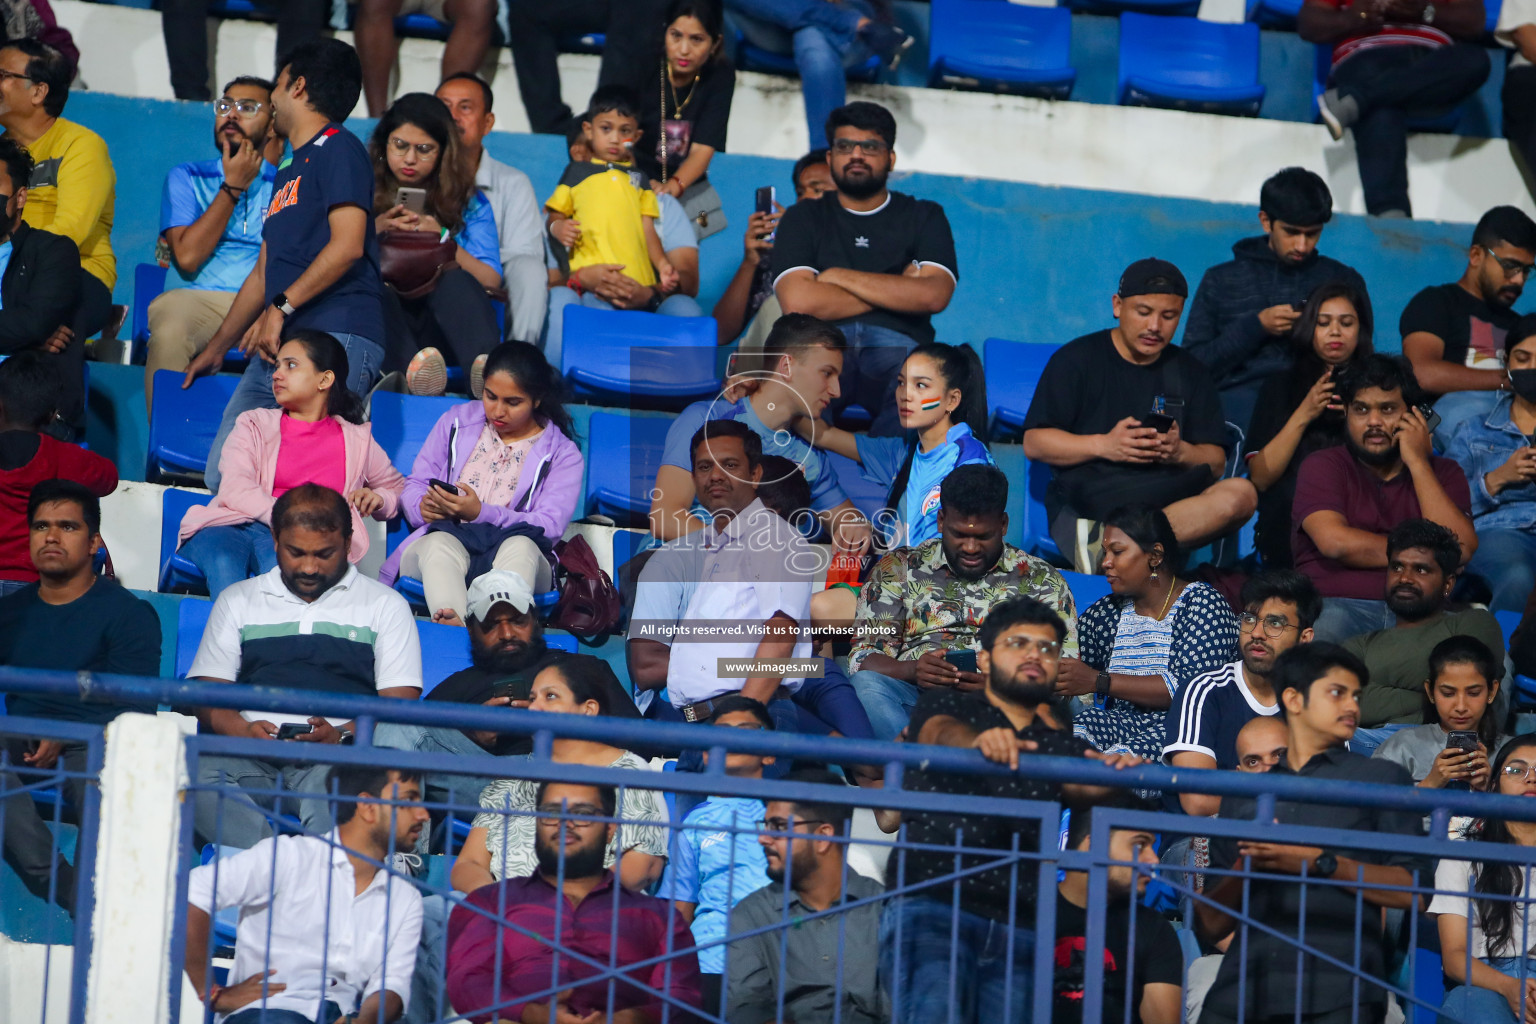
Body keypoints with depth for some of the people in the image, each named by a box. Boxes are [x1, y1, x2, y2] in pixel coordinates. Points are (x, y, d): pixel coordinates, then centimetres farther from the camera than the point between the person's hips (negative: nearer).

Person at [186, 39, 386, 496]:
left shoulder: (339, 149, 0)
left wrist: (281, 309, -15)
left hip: (334, 336, -9)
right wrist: (216, 348, 37)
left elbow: (347, 245, -14)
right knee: (222, 476, -4)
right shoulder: (288, 173, 29)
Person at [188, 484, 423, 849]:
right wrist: (243, 730, -8)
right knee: (197, 774, -34)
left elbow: (400, 705, 8)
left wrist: (344, 734, -13)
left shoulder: (385, 604, 18)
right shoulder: (238, 601, 24)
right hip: (251, 753, 2)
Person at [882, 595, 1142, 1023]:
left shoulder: (1060, 747, 23)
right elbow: (943, 733, -11)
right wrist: (980, 741, -36)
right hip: (933, 910, -3)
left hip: (1018, 929, 4)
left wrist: (1114, 770, -24)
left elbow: (1083, 785, 1)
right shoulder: (947, 707, 13)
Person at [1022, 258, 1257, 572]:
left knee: (1241, 494, -31)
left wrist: (1181, 452, -10)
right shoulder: (1077, 360, 9)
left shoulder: (1189, 373, 20)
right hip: (1084, 507, -5)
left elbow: (1216, 463, 13)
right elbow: (1034, 442, 2)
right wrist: (1103, 445, -12)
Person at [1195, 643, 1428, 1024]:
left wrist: (1320, 863, -7)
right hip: (1243, 989, 2)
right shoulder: (1242, 796, 22)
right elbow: (1210, 925, 19)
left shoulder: (1381, 778, 15)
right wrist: (1243, 869, 0)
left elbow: (1412, 889, 2)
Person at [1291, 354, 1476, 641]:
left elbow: (1462, 549, -1)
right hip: (1338, 605, -3)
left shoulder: (1443, 473, 19)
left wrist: (1417, 462, 1)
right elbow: (1334, 541, -8)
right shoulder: (1321, 466, 11)